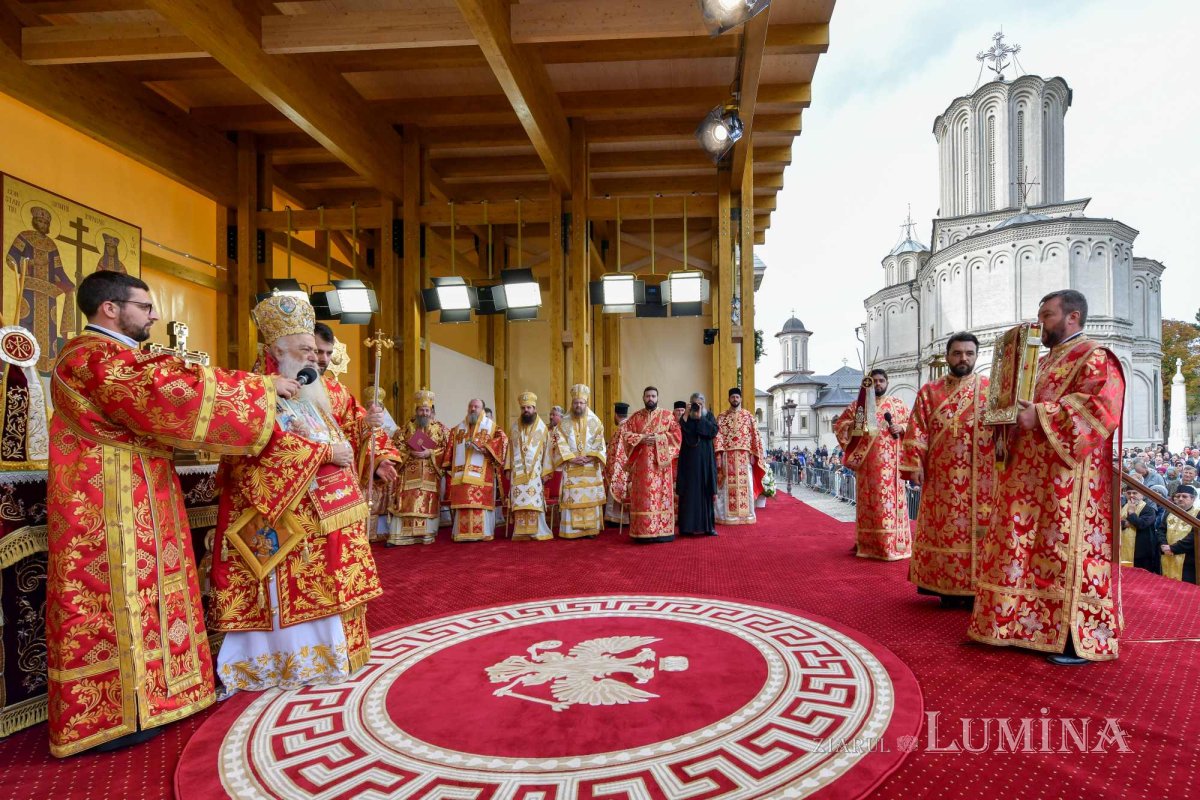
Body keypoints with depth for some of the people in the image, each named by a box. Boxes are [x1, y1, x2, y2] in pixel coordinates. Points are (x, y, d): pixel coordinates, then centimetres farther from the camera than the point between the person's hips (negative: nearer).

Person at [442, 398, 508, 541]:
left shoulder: (491, 426, 7)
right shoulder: (458, 428, 19)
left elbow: (503, 440, -9)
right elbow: (450, 449, 16)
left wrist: (481, 446, -18)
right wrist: (448, 466, 4)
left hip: (481, 474, -3)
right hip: (461, 474, 3)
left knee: (481, 502, -6)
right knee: (462, 502, 0)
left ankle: (482, 532, -2)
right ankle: (463, 533, 4)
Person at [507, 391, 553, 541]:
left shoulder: (542, 427, 5)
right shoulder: (515, 426, 12)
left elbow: (546, 449, 3)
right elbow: (511, 447, 11)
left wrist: (546, 470, -3)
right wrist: (508, 468, 4)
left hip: (535, 471, -2)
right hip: (518, 471, 2)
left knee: (534, 501, -6)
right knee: (519, 502, 0)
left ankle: (537, 531, 0)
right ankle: (521, 532, 4)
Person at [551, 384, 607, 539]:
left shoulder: (595, 422, 6)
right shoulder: (564, 423, 5)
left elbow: (599, 444, 1)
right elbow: (560, 444, -2)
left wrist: (590, 457, -13)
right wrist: (572, 458, -14)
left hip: (591, 468, 0)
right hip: (571, 469, 0)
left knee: (590, 498, 1)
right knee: (572, 499, -3)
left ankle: (590, 529, 7)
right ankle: (573, 529, 1)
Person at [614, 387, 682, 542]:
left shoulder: (667, 415, 6)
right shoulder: (635, 417, 10)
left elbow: (677, 434, 0)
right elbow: (624, 433, 3)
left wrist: (659, 438, -13)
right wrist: (641, 438, -11)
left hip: (660, 461, -1)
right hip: (641, 462, 1)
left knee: (661, 494, -3)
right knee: (642, 496, -1)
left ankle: (662, 530, 1)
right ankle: (643, 531, 2)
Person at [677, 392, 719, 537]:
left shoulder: (709, 415, 8)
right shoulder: (686, 417, 6)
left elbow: (714, 431, -9)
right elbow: (680, 432, -11)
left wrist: (700, 418, -12)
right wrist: (687, 414, -14)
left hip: (705, 459, 1)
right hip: (689, 458, -1)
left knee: (706, 491, 1)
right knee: (689, 492, -3)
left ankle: (708, 525, 6)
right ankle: (689, 526, 0)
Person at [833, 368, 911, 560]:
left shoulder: (897, 404, 11)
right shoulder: (859, 404, 9)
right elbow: (839, 424, 8)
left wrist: (901, 428, -7)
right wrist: (854, 425, -10)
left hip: (890, 461, 0)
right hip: (867, 461, 0)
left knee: (891, 499, -3)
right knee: (868, 500, 1)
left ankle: (892, 544, 3)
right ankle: (868, 544, 8)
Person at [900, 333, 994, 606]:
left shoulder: (990, 389, 7)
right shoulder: (929, 392, 9)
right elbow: (917, 431, 4)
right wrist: (915, 465, -6)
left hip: (979, 479, -1)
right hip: (942, 479, 1)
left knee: (979, 529, 0)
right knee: (943, 530, 3)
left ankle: (978, 588, 9)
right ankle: (948, 589, 12)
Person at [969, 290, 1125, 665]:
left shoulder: (1094, 357, -5)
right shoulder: (1043, 363, 21)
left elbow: (1102, 406, -20)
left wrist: (1041, 416, -24)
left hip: (1068, 479, -9)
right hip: (1032, 477, 9)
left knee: (1068, 550, -6)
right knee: (1025, 548, 10)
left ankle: (1080, 639, 3)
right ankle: (1029, 625, 20)